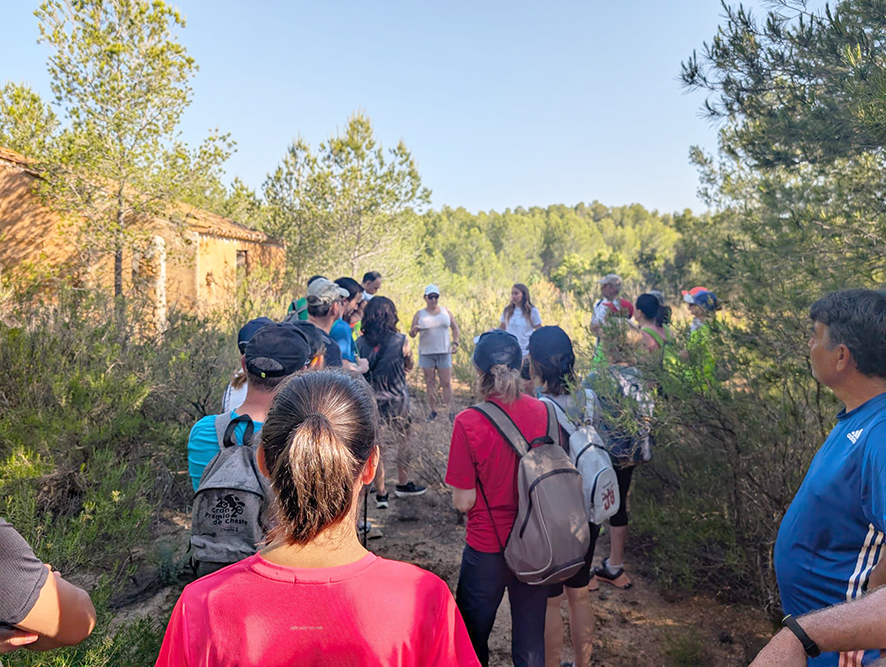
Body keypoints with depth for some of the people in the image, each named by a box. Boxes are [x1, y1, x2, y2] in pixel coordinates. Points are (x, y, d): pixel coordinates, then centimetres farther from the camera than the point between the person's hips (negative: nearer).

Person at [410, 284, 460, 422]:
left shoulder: (446, 312, 9)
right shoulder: (420, 315, 5)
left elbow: (455, 328, 15)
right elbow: (411, 334, 3)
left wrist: (455, 342, 0)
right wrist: (413, 330, -20)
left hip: (444, 353, 0)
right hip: (426, 353, 0)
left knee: (446, 383, -3)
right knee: (430, 383, 4)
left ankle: (450, 411, -1)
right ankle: (433, 410, 12)